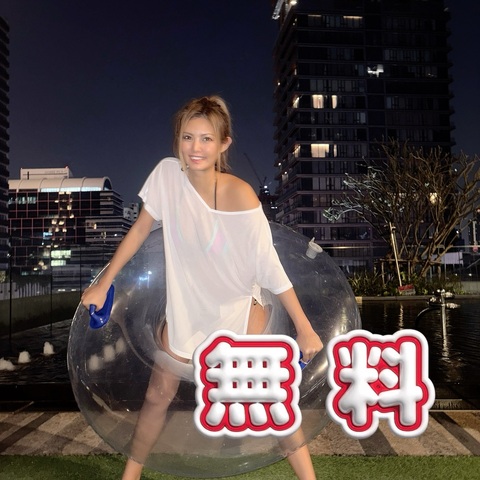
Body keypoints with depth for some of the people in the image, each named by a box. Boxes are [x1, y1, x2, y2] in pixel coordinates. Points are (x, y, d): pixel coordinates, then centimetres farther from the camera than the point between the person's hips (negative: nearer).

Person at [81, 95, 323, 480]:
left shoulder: (239, 195, -26)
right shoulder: (167, 174, -14)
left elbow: (270, 265, -21)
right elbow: (140, 229, -1)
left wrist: (305, 329, -18)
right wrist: (103, 284, 3)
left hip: (239, 307, -3)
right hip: (185, 306, 4)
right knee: (158, 395, 13)